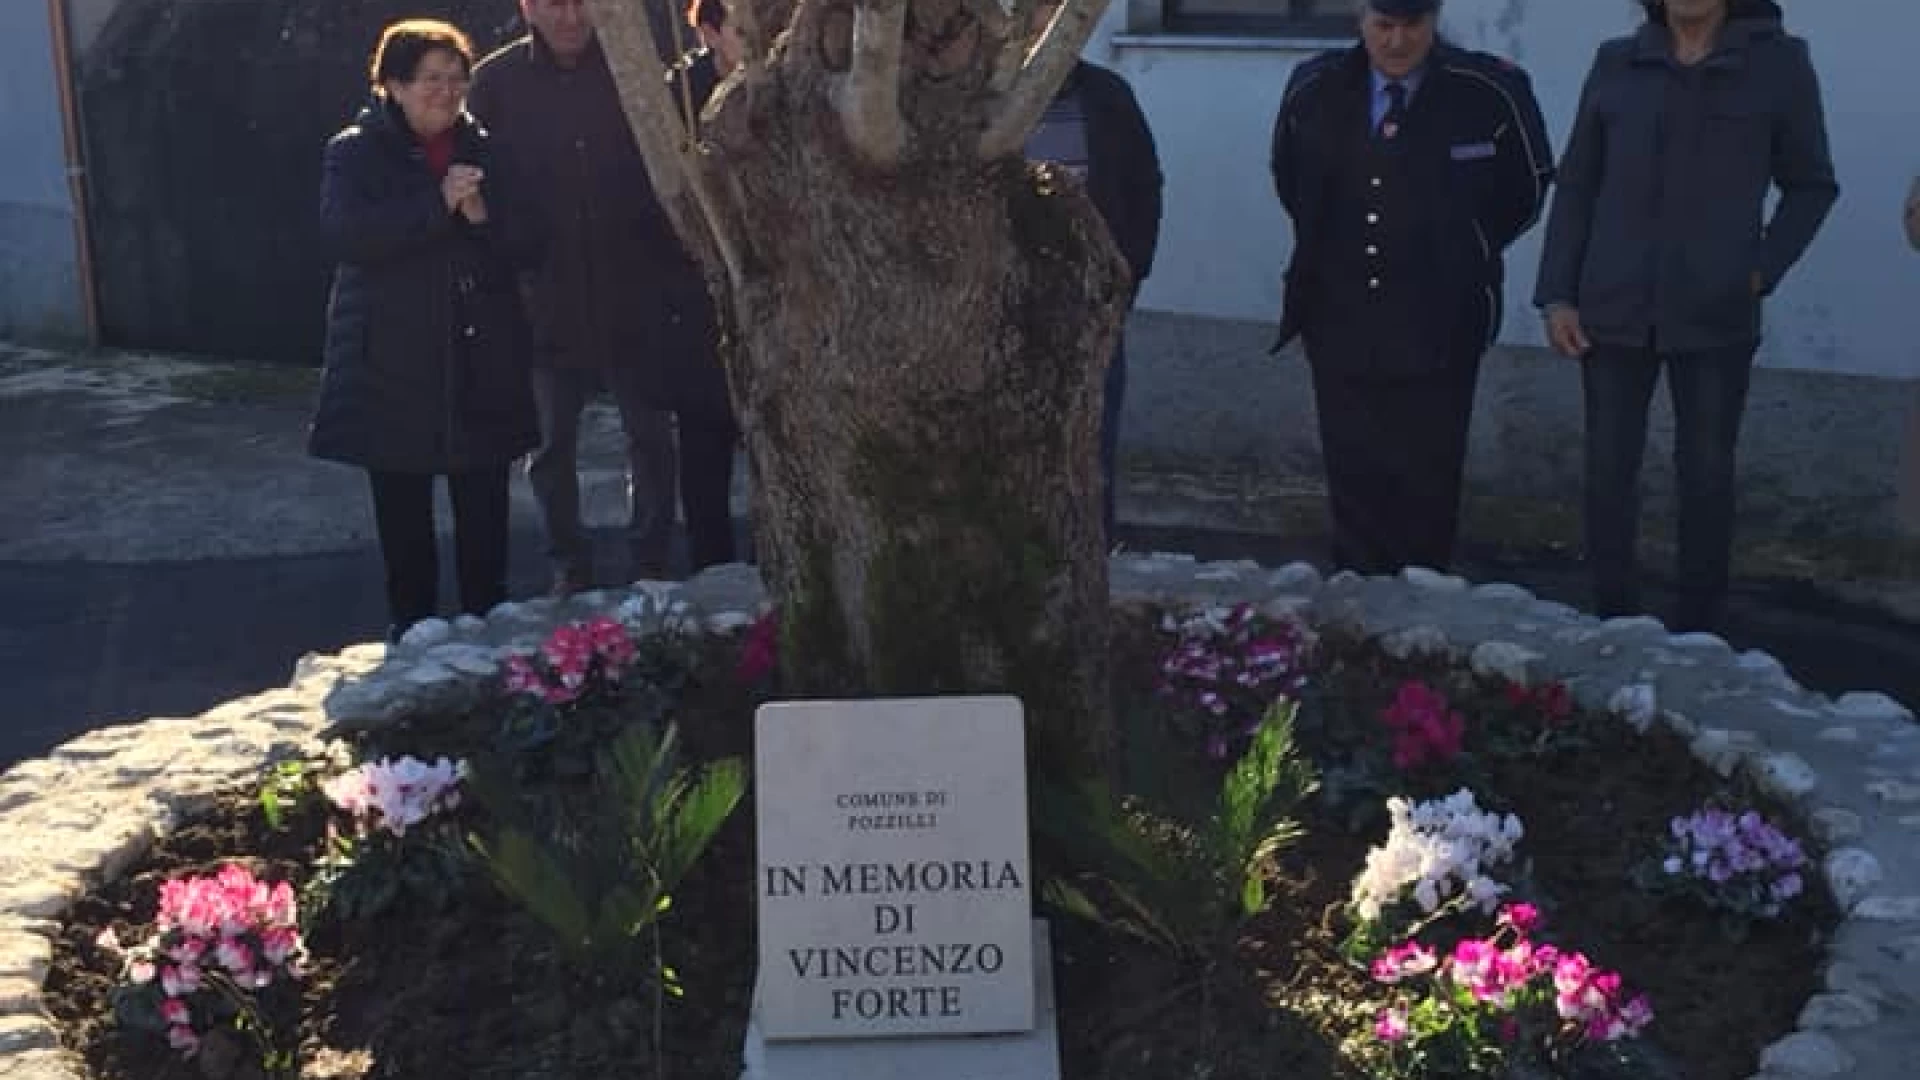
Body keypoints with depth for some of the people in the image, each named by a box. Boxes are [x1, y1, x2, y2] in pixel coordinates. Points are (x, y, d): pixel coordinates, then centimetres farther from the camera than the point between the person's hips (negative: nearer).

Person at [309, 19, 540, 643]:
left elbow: (528, 244, 5)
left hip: (481, 362, 2)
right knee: (403, 510, 6)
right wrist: (436, 204, -21)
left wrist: (484, 216, -16)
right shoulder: (356, 152, 1)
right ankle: (411, 630, 20)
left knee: (484, 509, 4)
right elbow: (342, 235, -16)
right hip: (392, 362, -2)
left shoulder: (484, 151, 9)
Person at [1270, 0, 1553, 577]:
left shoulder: (1490, 92, -6)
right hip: (1339, 320, 3)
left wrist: (1468, 256, 8)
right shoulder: (1313, 89, 3)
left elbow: (1527, 189, 9)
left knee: (1429, 484, 0)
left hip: (1440, 329, -2)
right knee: (1353, 483, 6)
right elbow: (1288, 181, 21)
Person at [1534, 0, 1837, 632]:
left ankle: (1698, 635, 14)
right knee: (1609, 469, 5)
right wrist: (1557, 294, 2)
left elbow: (1811, 186, 8)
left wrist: (1762, 271, -5)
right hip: (1614, 310, 2)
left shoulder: (1779, 63, 0)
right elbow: (1576, 187, 8)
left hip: (1715, 316, -1)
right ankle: (1613, 626, 16)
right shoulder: (1617, 63, 6)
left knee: (1706, 474, 4)